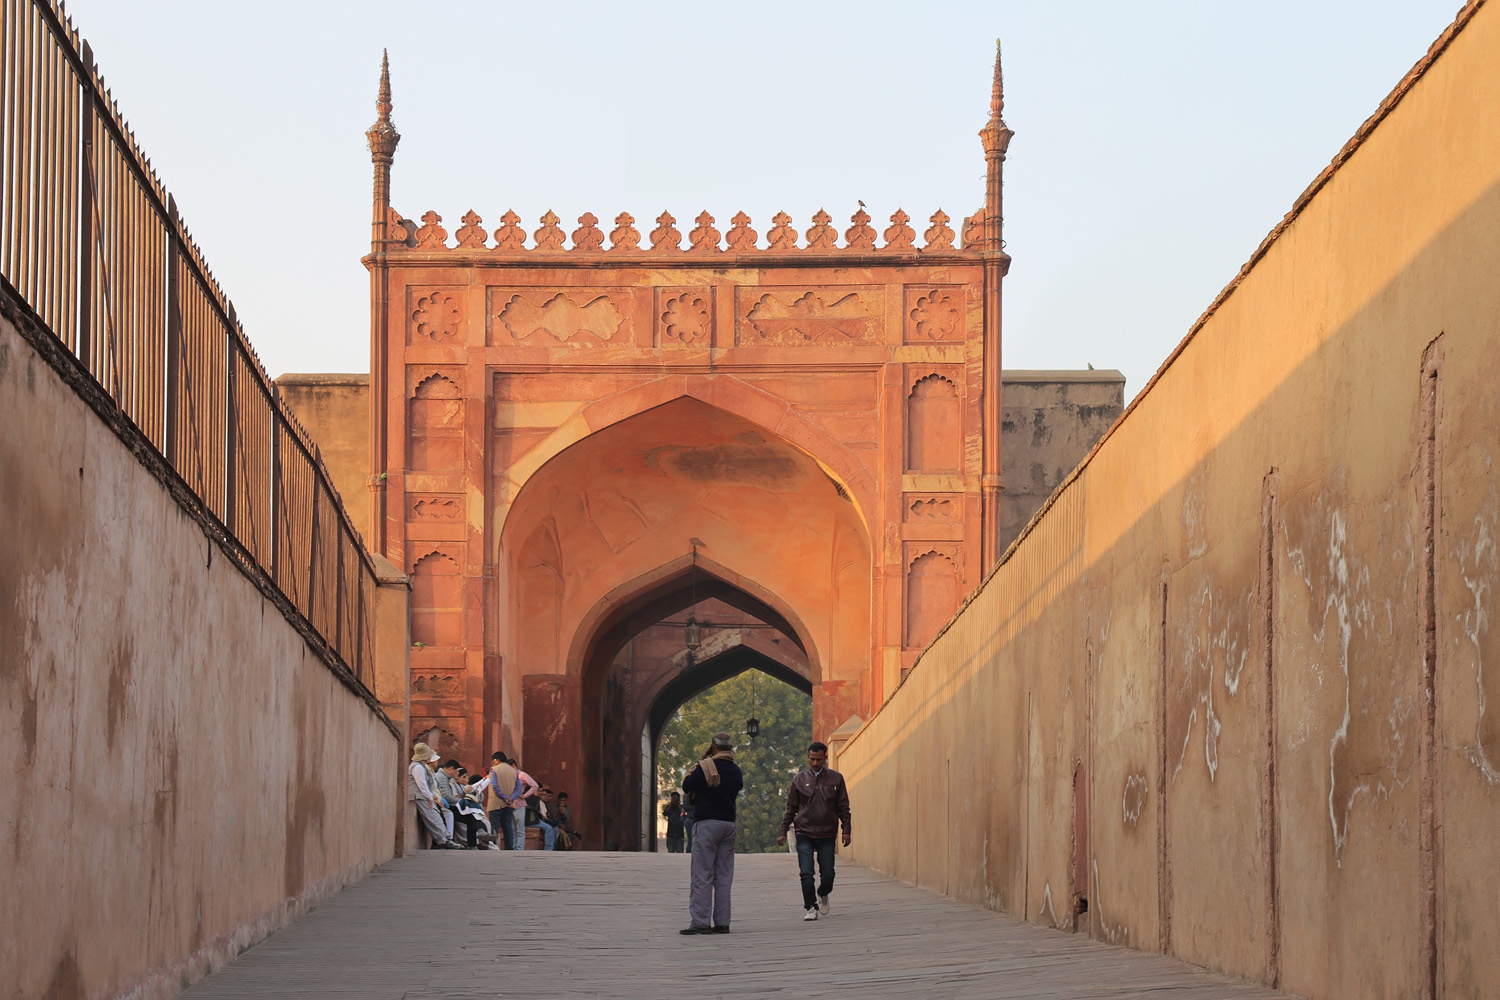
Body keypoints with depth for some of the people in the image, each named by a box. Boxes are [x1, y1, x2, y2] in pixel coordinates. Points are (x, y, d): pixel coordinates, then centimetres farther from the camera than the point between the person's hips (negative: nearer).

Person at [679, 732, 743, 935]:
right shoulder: (736, 771, 8)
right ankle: (722, 922, 5)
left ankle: (700, 921, -11)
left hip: (706, 824, -6)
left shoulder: (705, 766, -10)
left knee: (702, 875, -6)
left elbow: (687, 786, 0)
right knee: (724, 876, 7)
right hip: (729, 825, 6)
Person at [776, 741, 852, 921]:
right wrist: (783, 831, 7)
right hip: (804, 834, 0)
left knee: (827, 874, 3)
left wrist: (846, 830, 0)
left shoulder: (836, 779, 4)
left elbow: (843, 807, 8)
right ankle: (810, 907, 5)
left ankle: (823, 895, 34)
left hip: (827, 834, 0)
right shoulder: (800, 779, 4)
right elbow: (791, 808, 10)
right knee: (806, 874, -8)